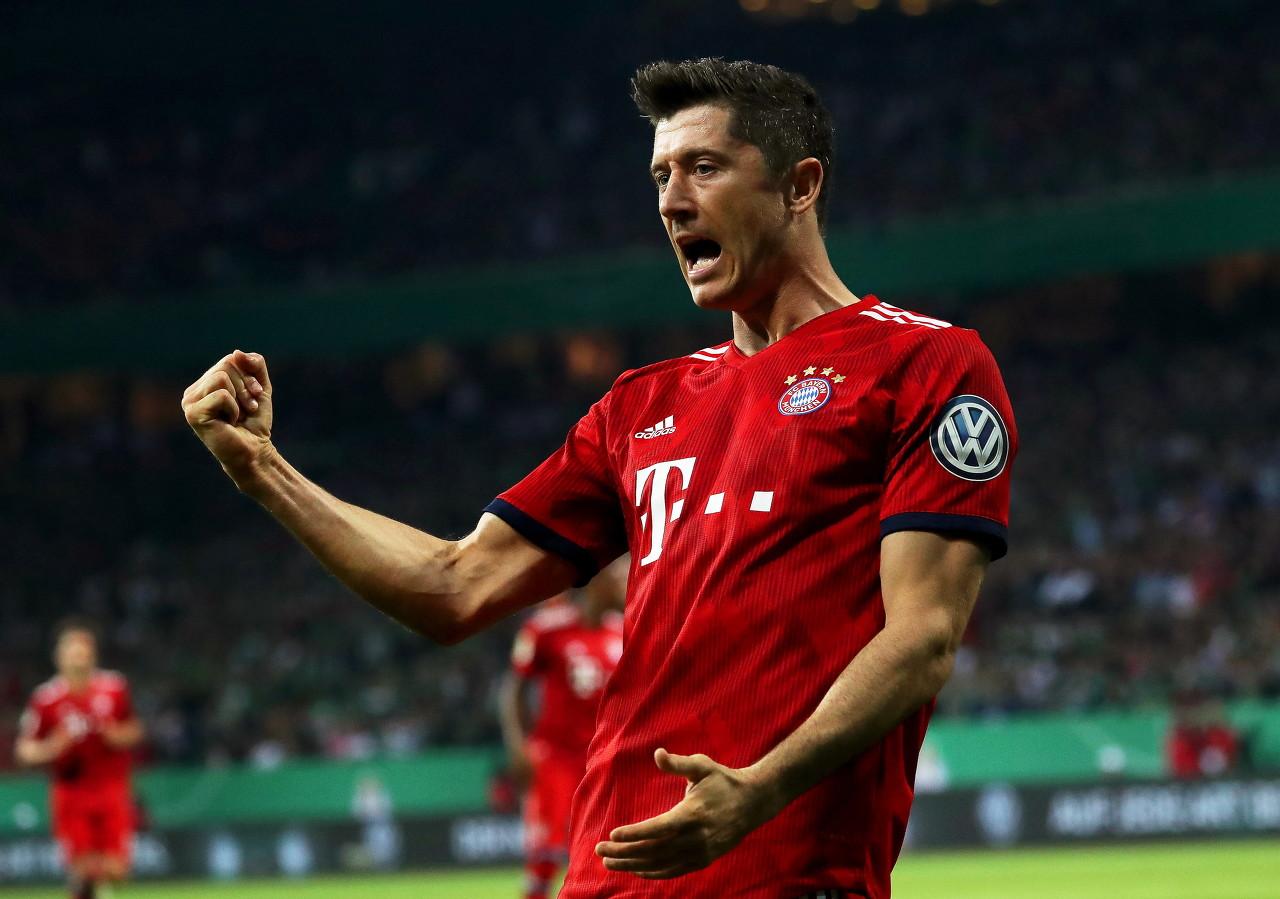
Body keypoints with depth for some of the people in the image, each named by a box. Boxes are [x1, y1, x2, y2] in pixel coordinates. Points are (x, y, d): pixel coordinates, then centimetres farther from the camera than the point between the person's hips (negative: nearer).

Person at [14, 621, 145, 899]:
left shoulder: (115, 687, 0)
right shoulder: (45, 699, -7)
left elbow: (135, 730, 14)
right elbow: (24, 750, -1)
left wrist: (120, 735, -9)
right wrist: (50, 748, -21)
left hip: (113, 790, 2)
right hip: (71, 791, -2)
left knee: (115, 870, -6)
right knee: (84, 869, -10)